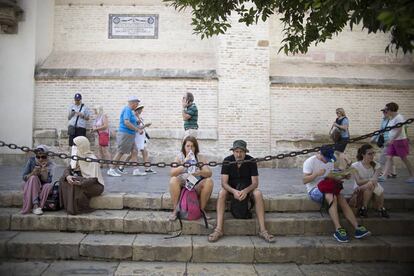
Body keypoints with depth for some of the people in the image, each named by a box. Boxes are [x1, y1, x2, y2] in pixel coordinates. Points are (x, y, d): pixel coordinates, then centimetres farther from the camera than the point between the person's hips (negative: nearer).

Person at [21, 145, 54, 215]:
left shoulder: (49, 165, -9)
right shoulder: (31, 161, -9)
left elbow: (47, 181, -18)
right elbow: (24, 177, -10)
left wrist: (44, 169, -31)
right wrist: (33, 173, -30)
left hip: (42, 189, 0)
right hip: (30, 188, 0)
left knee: (49, 185, -31)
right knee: (33, 178, -30)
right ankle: (35, 205, -35)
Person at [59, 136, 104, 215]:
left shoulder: (92, 159, -18)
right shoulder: (78, 156, 6)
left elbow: (93, 179, -23)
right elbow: (68, 168, 1)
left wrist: (80, 183, -38)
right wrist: (67, 176, -22)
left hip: (95, 185, -7)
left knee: (75, 185, -32)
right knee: (63, 180, -14)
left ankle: (75, 209, -15)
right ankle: (68, 206, -10)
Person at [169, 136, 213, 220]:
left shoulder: (200, 157, 0)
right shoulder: (179, 157, 0)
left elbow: (209, 173, -12)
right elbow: (172, 173, -14)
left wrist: (199, 173, -34)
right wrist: (184, 164, -28)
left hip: (197, 187, 1)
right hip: (182, 186, 0)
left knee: (209, 181, -25)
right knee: (173, 180, -29)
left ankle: (202, 209, -11)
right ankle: (175, 210, -17)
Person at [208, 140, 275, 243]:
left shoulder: (251, 161, -13)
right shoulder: (227, 161, -14)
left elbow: (255, 183, -15)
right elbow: (224, 182, -18)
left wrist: (245, 191, -36)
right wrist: (234, 191, -39)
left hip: (247, 188, 0)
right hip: (231, 188, 0)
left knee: (258, 193, -31)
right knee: (221, 193, -32)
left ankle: (262, 230, -29)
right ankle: (218, 230, -35)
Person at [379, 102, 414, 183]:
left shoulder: (399, 117, -16)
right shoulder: (391, 118, 10)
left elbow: (399, 130, -24)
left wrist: (391, 140, -28)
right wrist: (390, 140, 17)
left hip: (400, 140, -8)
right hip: (393, 141, 8)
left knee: (404, 159, 1)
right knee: (389, 158, -1)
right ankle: (384, 176, -7)